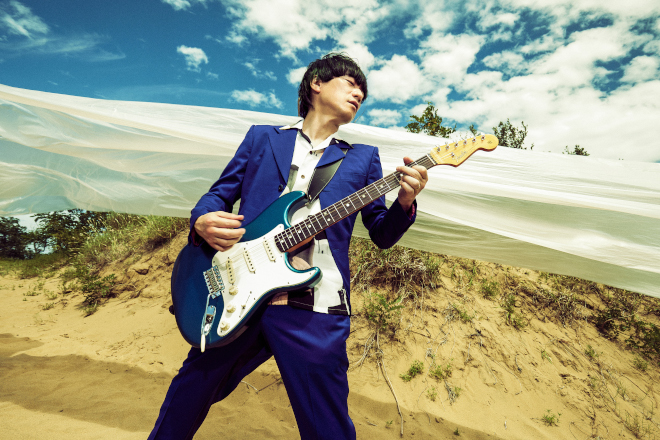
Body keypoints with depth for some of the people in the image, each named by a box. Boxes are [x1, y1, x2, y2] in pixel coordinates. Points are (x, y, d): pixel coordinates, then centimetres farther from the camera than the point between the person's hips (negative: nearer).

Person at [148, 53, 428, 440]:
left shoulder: (363, 158, 13)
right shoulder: (262, 137, 14)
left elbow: (383, 234, 9)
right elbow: (219, 195, 13)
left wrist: (405, 201, -11)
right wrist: (203, 221, -9)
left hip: (314, 310, -1)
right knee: (187, 398, 21)